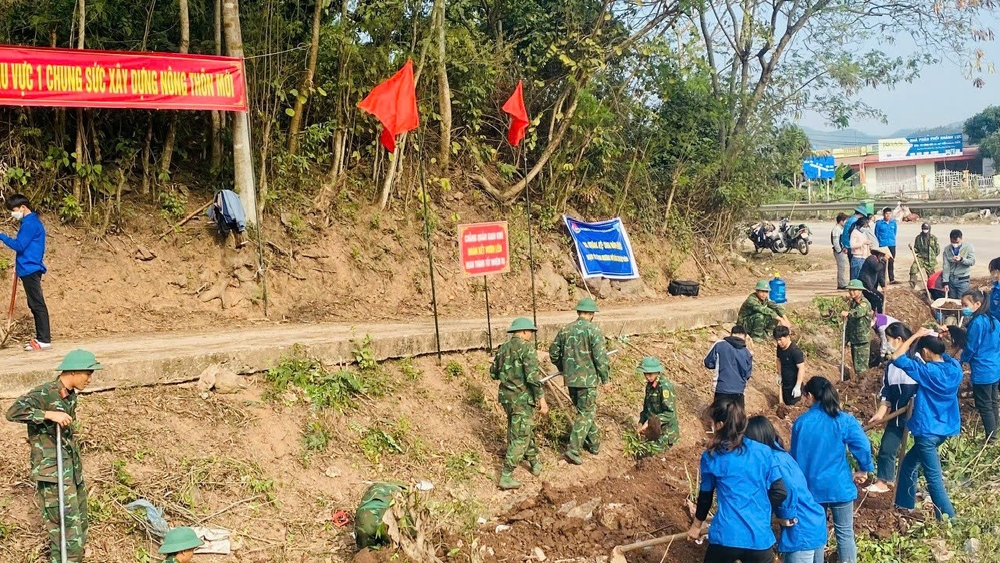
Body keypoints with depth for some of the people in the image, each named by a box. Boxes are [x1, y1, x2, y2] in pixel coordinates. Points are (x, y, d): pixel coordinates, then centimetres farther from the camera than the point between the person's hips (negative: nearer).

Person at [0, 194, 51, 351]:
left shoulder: (29, 223, -14)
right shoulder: (30, 222, 18)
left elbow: (19, 245, -19)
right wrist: (18, 263, 18)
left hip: (30, 269, -10)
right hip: (29, 269, 10)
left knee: (37, 304, -10)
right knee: (35, 304, 11)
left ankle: (44, 340, -10)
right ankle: (41, 338, 15)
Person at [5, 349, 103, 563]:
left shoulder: (71, 395, 9)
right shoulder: (44, 394, -17)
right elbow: (13, 412, -30)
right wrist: (49, 414, -33)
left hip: (73, 471, 9)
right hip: (53, 475, -9)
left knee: (79, 529, 19)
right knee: (68, 536, -8)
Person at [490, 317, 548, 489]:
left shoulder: (503, 348, 9)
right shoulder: (526, 348, -15)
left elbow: (493, 373, 18)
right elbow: (533, 375, -23)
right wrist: (541, 399, -19)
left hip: (506, 397, 8)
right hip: (522, 398, -8)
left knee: (526, 430, 25)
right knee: (520, 437, -2)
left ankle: (535, 463, 39)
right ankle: (506, 477, -4)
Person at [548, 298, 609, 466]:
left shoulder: (565, 330, 6)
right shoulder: (594, 330, -12)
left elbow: (553, 353, 13)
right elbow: (600, 357, -17)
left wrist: (563, 368, 28)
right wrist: (605, 378, -5)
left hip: (570, 379, 6)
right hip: (588, 379, -6)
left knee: (585, 410, 21)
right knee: (586, 414, 1)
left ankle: (594, 443, 33)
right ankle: (573, 450, -7)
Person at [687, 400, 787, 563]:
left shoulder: (711, 457, 1)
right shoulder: (763, 451, 2)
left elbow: (705, 495, 12)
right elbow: (779, 492, 2)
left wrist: (697, 525, 28)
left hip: (726, 536, -1)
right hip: (760, 538, 1)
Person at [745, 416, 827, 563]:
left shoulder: (774, 459, -17)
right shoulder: (781, 455, 11)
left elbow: (789, 489, -28)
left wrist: (786, 516, -15)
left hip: (802, 532, -10)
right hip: (817, 523, 10)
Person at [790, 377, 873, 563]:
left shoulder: (801, 422, -4)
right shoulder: (844, 420, -10)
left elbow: (795, 457, 3)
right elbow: (863, 447, -19)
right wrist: (864, 470, 0)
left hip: (812, 487, 2)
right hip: (839, 486, -2)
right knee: (845, 532, 10)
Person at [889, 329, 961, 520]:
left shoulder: (927, 371, -20)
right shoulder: (955, 367, 0)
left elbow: (896, 358, -17)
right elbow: (944, 355, 25)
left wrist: (916, 335, -11)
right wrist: (938, 338, 11)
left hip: (928, 431, -9)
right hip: (945, 428, 9)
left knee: (934, 479, -3)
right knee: (909, 463, 23)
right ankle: (905, 504, 33)